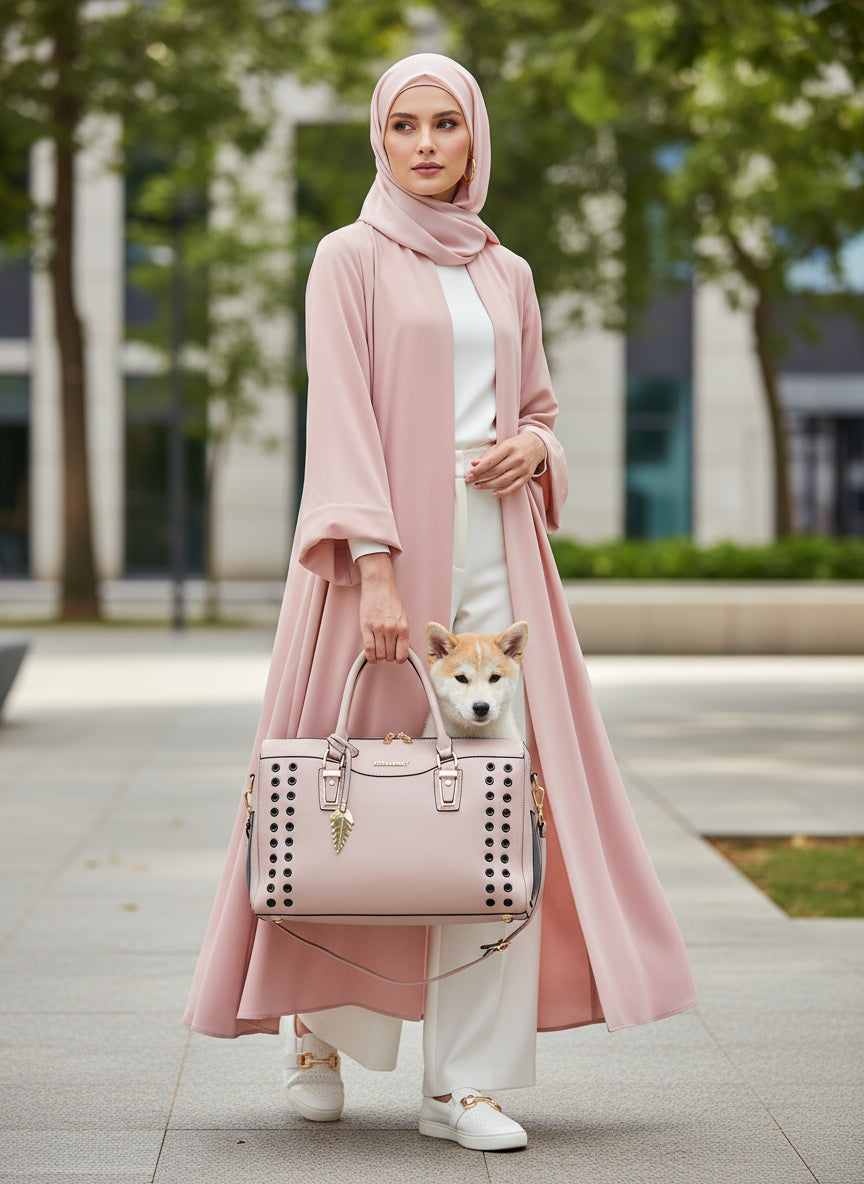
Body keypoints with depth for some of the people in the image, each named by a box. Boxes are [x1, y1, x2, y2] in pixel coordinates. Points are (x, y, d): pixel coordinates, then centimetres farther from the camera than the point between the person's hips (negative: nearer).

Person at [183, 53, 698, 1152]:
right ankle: (318, 1030, 23)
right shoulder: (351, 259, 2)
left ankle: (465, 1077, -1)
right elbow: (342, 416, -8)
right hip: (387, 546, -4)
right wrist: (374, 566, -19)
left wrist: (532, 449, 0)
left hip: (492, 555, 4)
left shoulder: (506, 273, 17)